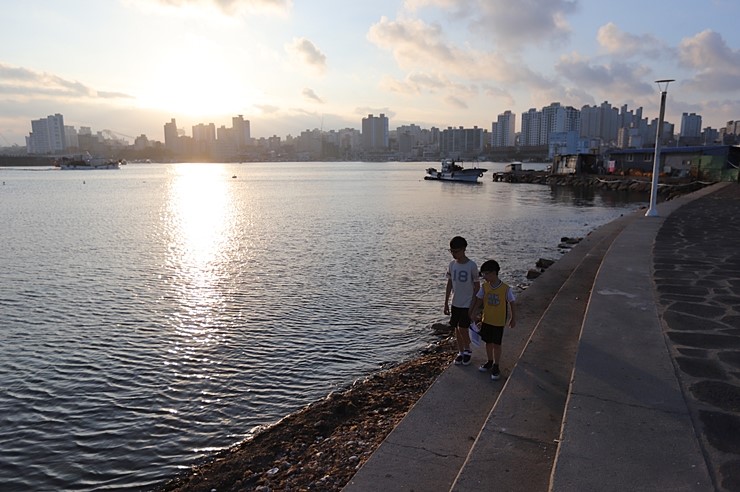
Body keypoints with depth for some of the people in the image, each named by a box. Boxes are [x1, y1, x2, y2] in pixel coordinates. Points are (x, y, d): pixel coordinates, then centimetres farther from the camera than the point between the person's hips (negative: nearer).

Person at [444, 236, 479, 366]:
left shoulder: (472, 266, -15)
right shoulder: (452, 264, 0)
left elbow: (477, 286, -9)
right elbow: (449, 284, 8)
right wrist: (446, 303, 8)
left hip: (467, 304, -5)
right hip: (455, 303, 5)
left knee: (462, 329, -5)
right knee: (457, 329, 11)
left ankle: (468, 350, 19)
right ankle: (461, 352, 27)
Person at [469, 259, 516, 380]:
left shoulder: (506, 289, -18)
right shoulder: (484, 287, -7)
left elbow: (512, 304, -7)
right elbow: (478, 301, 0)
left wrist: (513, 319, -2)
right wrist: (473, 313, -11)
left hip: (499, 322, -4)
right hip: (486, 320, 4)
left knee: (496, 344, 5)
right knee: (488, 342, 16)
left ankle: (496, 367, 20)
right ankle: (490, 362, 35)